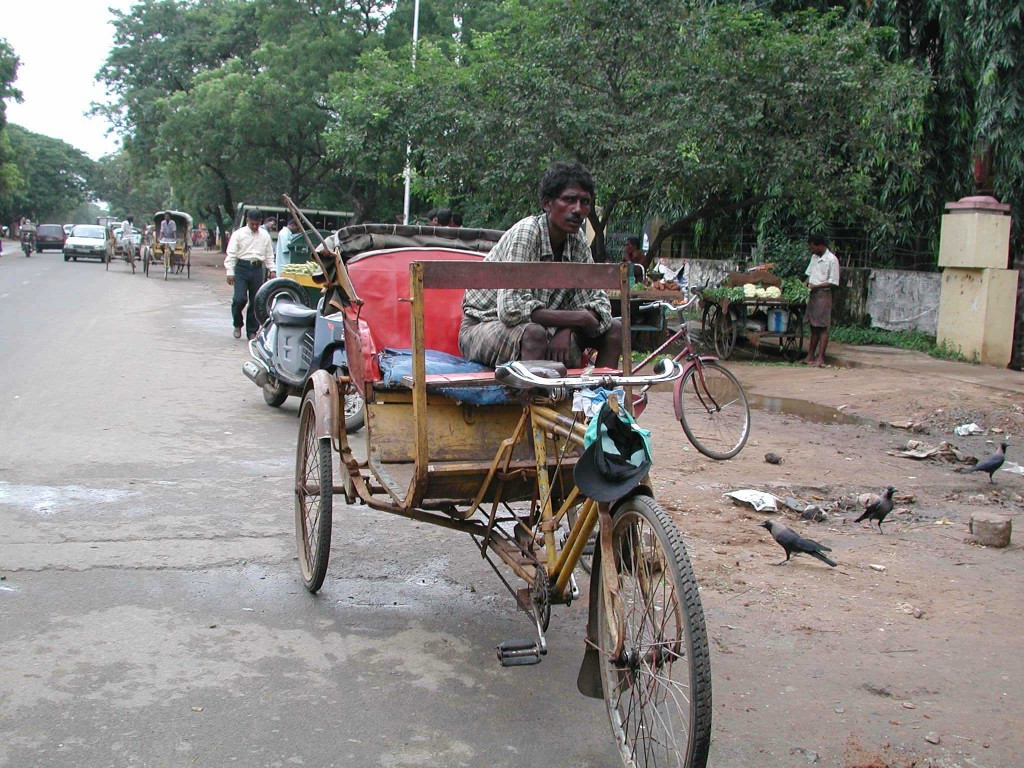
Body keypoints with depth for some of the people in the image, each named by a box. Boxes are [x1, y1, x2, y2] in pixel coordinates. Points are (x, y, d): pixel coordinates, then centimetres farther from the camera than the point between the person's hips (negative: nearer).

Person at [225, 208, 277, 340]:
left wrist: (272, 270, 4)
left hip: (257, 269, 3)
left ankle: (252, 331, 15)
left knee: (256, 301, 4)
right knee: (240, 298, -14)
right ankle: (237, 325, 12)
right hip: (242, 267, -3)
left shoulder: (265, 235, 9)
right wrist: (230, 272, -8)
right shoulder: (238, 234, 0)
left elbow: (269, 255, 15)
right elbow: (231, 254, -2)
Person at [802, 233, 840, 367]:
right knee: (813, 327, 11)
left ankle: (820, 358, -6)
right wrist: (805, 284, 5)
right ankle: (810, 356, 14)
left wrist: (815, 286, -16)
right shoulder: (814, 257, 13)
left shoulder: (832, 259, -11)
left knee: (822, 328, -6)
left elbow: (833, 282, -13)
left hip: (823, 295, -8)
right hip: (812, 295, 8)